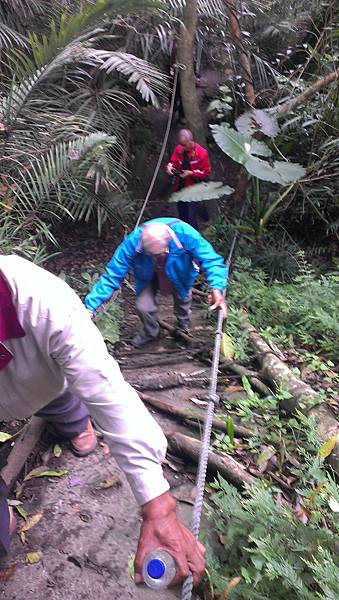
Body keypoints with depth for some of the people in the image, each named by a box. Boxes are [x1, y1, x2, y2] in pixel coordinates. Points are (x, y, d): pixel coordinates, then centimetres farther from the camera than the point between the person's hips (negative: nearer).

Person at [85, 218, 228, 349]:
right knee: (143, 307, -15)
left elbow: (210, 258, -38)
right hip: (149, 277, 0)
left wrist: (217, 287, -57)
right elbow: (112, 275, -34)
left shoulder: (184, 233, -42)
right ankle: (150, 332, 24)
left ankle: (184, 324, 55)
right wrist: (91, 305, -40)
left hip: (179, 275, 1)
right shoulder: (132, 242, -40)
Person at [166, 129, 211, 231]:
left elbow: (206, 173, -12)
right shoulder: (178, 149, -2)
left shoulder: (201, 153, -15)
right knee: (182, 216, 20)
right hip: (180, 188, 6)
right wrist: (169, 166, -13)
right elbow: (173, 161, 12)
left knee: (191, 218, -8)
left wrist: (191, 173, -22)